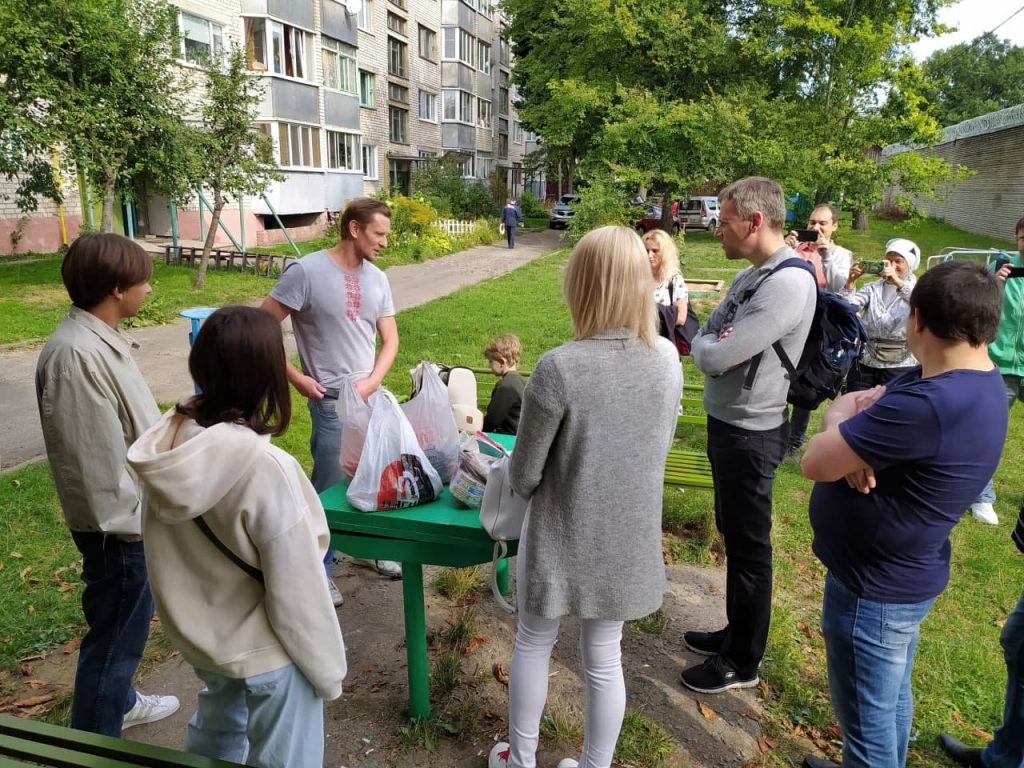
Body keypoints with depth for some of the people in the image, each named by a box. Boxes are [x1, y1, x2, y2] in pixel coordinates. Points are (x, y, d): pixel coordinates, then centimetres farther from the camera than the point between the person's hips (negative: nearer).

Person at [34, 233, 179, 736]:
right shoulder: (76, 352, -26)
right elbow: (99, 458, -25)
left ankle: (119, 701, 47)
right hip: (119, 523, -10)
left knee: (125, 626, 26)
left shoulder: (101, 338, 5)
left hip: (133, 514, 10)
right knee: (115, 633, 7)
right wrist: (131, 521, -17)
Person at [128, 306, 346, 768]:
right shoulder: (264, 468, -33)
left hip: (197, 632, 7)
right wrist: (327, 667, -10)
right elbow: (298, 587, -23)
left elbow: (168, 555, 1)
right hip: (264, 650, -6)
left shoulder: (167, 439, -14)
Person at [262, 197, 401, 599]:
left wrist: (371, 383, -5)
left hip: (372, 398, 6)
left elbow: (390, 339, 9)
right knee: (329, 488, 4)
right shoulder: (306, 272, -14)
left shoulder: (377, 279, 4)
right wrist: (295, 378, -11)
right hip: (331, 402, -5)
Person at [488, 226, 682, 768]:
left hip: (564, 536, -3)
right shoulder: (667, 359, -9)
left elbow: (524, 475, -14)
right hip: (629, 538, 4)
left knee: (533, 642, 21)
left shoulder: (559, 368, -25)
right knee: (604, 658, 20)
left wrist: (530, 488, 8)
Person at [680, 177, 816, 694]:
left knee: (749, 547, 6)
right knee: (733, 535, 21)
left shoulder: (788, 283, -23)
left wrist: (705, 344, -4)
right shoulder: (750, 276, 8)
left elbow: (714, 357, -26)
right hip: (726, 420, 9)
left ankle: (743, 662, 25)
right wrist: (713, 342, -12)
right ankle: (736, 632, 41)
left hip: (749, 433, -9)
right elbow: (705, 336, 10)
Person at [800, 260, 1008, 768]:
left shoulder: (927, 406, -34)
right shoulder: (973, 381, 0)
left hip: (873, 586, -10)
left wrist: (841, 422, -8)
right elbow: (854, 402, 4)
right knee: (890, 699, 28)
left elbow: (815, 462, -28)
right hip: (902, 575, 10)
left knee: (868, 720, 11)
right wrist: (853, 442, -18)